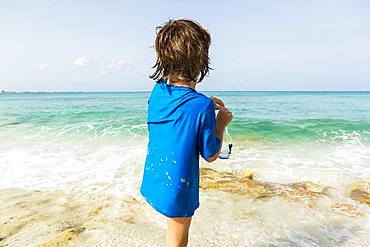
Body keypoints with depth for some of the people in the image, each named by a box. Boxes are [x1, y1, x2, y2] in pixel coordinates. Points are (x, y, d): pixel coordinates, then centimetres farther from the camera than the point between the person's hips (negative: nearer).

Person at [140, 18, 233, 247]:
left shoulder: (157, 92, -7)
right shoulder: (202, 106, -27)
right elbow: (210, 155, -15)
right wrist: (221, 123, -3)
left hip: (152, 182, 6)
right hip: (177, 188, -5)